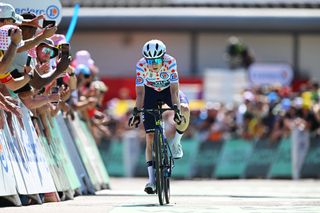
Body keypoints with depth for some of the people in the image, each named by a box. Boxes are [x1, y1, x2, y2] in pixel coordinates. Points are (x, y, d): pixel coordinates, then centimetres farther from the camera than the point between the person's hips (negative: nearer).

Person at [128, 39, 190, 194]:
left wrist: (176, 109, -44)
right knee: (150, 137, -10)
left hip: (168, 89, 0)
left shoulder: (170, 62, -31)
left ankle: (176, 142, -9)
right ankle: (151, 179, -8)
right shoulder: (141, 65, -28)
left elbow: (174, 89, -32)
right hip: (150, 91, 0)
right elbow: (140, 93, -26)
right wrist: (136, 112, -36)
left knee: (184, 109, -35)